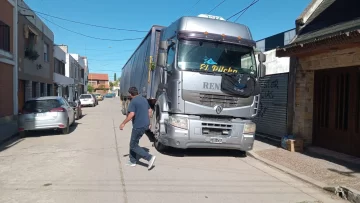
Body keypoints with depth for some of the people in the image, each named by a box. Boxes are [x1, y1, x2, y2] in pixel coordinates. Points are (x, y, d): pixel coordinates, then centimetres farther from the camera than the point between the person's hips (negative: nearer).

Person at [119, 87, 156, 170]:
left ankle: (150, 157, -9)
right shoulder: (144, 99, 12)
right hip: (145, 125, 9)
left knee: (133, 145, 1)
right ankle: (132, 161, 27)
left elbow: (131, 114, -24)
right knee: (133, 143, 21)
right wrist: (148, 122, 27)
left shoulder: (133, 102, -14)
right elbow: (150, 111, 18)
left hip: (138, 126, -9)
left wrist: (123, 123, -14)